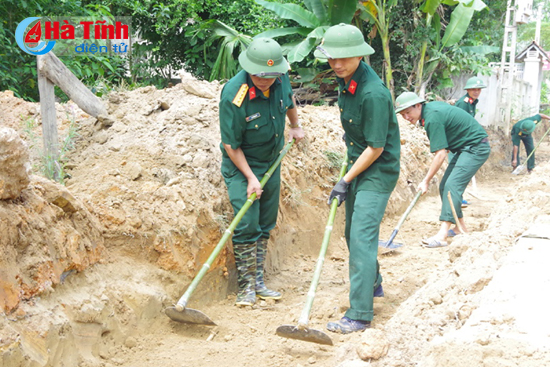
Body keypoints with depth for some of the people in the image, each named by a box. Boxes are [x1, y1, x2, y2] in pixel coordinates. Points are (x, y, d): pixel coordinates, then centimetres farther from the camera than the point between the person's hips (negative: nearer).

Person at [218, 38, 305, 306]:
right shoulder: (234, 95, -29)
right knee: (247, 225, -10)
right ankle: (246, 286, 3)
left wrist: (296, 126, 28)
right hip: (240, 164, -6)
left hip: (271, 162, 6)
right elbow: (230, 144, -20)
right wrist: (250, 177, -19)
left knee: (265, 224, 10)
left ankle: (258, 281, 19)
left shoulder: (281, 79, -12)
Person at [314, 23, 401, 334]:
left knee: (362, 236, -14)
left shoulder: (373, 93, -28)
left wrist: (346, 181, -18)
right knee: (353, 232, 20)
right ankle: (373, 285, 41)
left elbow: (376, 148, -24)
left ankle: (360, 314, -11)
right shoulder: (345, 79, 1)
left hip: (379, 171, -9)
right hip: (358, 165, 9)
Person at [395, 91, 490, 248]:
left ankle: (442, 236, -29)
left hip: (476, 148, -11)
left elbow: (441, 154, -26)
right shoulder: (431, 106, 4)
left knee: (452, 186, -21)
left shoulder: (432, 118, -25)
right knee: (445, 186, 8)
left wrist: (426, 181, -20)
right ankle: (461, 227, 17)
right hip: (465, 148, 11)